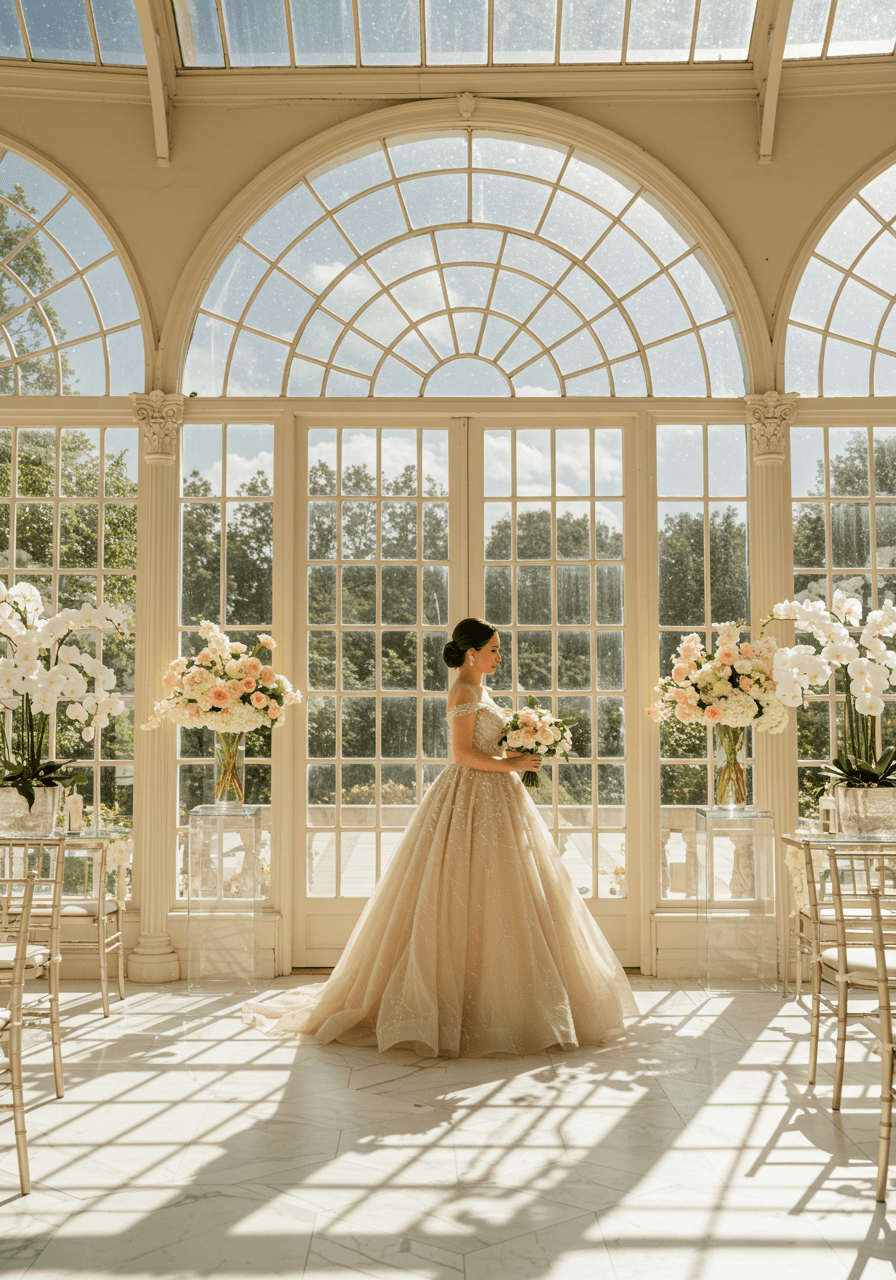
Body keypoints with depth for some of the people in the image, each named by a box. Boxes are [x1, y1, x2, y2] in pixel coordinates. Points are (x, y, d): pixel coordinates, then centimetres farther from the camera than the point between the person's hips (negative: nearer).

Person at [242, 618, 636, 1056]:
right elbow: (462, 753, -19)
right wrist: (509, 764, -14)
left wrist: (517, 756, 12)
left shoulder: (477, 691, 18)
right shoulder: (465, 692, -12)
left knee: (491, 899, 11)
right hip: (472, 797, -10)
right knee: (466, 900, -7)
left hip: (491, 798, 10)